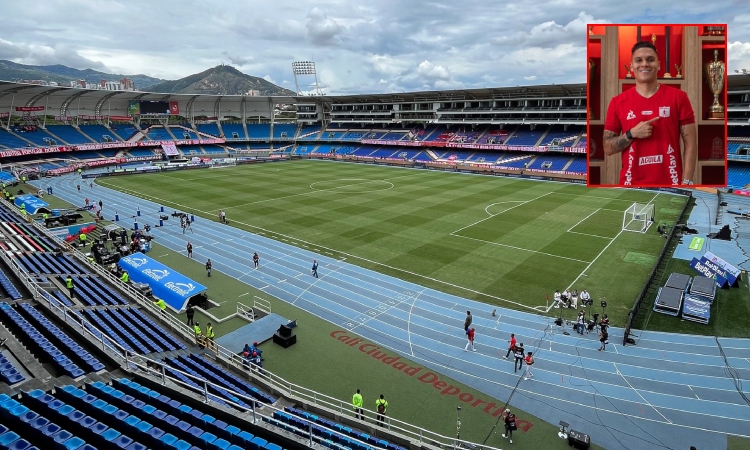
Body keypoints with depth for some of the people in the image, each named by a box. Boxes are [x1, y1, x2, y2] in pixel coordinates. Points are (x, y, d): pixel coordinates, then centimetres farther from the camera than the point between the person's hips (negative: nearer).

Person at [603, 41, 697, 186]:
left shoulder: (678, 97, 3)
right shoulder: (618, 102, 3)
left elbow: (690, 143, 1)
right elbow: (608, 148, 4)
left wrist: (687, 181, -6)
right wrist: (631, 134, -13)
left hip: (670, 182, 0)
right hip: (632, 182, 0)